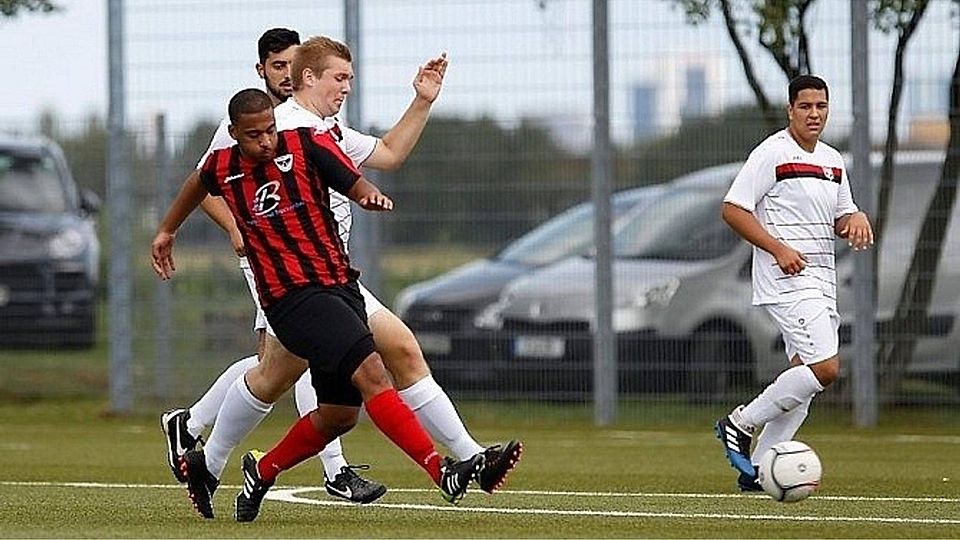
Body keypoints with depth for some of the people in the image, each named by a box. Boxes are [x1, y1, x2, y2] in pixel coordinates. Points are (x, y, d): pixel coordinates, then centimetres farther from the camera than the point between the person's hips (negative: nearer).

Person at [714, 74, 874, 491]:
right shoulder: (772, 154, -8)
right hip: (787, 280, -9)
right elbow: (733, 209, -11)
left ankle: (757, 469, 11)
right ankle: (741, 423, -6)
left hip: (822, 281, 9)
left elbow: (840, 219, 25)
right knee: (825, 367, -19)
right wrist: (778, 248, -19)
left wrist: (856, 220, 0)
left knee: (804, 379, 5)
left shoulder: (833, 161, 16)